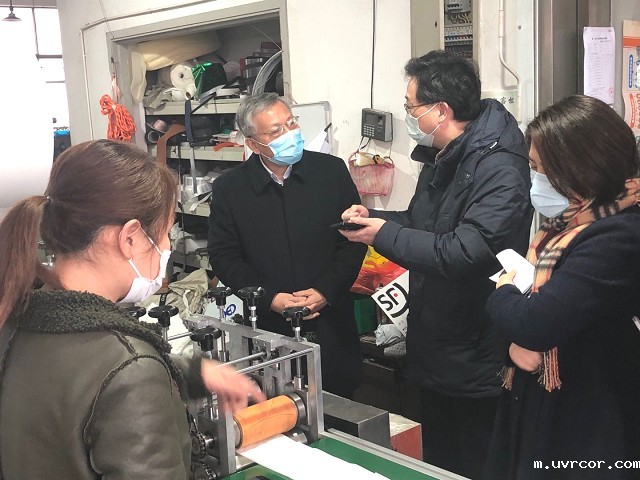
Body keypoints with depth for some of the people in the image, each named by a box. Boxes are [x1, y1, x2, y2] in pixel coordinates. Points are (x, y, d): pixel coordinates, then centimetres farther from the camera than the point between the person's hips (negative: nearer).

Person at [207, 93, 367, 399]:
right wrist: (269, 298, -11)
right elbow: (223, 257, 0)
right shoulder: (229, 189, -1)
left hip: (329, 322, 1)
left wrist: (325, 290, -11)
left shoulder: (332, 170, 0)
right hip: (267, 325, 0)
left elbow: (354, 239, 1)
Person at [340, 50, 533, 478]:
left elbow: (466, 252, -32)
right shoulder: (440, 157, 8)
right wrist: (372, 217, 4)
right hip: (434, 347, 9)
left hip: (476, 359, -9)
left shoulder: (498, 167, -23)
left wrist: (385, 235, -20)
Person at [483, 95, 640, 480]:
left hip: (585, 431, -8)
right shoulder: (567, 225, 7)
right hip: (534, 408, 9)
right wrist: (516, 341, -8)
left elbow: (535, 324, -30)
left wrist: (504, 295, -9)